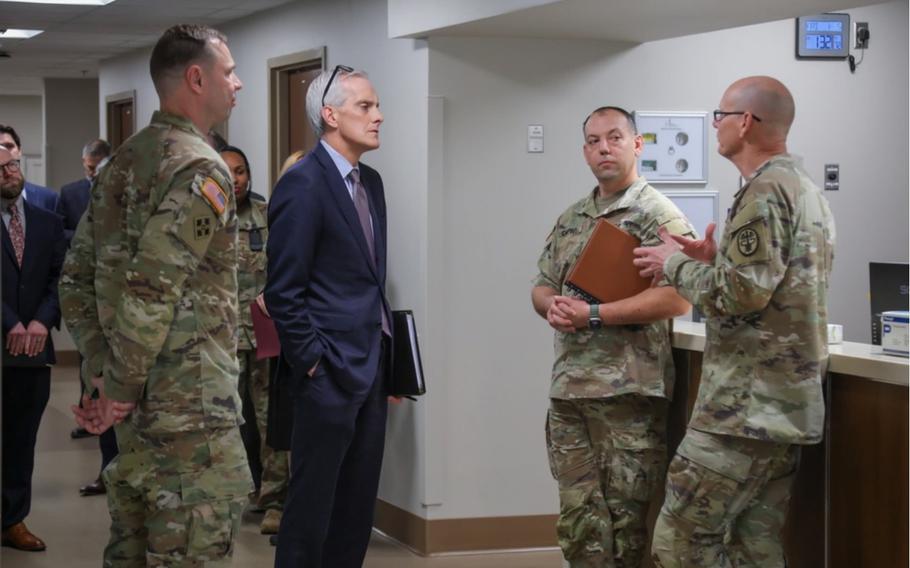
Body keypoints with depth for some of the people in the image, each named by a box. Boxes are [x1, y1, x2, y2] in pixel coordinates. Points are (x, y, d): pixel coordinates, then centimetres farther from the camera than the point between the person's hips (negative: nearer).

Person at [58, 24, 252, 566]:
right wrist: (120, 389, -13)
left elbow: (77, 277, 13)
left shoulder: (123, 162, 13)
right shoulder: (201, 168, -15)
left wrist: (103, 373, 10)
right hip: (190, 406, -9)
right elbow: (151, 291, -23)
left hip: (137, 403, 9)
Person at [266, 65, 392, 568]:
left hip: (372, 367, 8)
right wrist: (312, 364, -14)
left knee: (359, 502, 13)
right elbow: (283, 291, -15)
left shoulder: (370, 182, 12)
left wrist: (385, 357, 13)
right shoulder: (303, 184, -13)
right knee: (312, 502, 0)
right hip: (330, 372, -8)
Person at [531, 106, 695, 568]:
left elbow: (676, 298, -17)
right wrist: (551, 306, -6)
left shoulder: (659, 215, -6)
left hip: (629, 390, -6)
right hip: (568, 389, 7)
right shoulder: (571, 219, 15)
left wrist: (593, 315, -18)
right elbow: (542, 286, 19)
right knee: (577, 520, 10)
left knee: (628, 520, 0)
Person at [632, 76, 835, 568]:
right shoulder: (805, 190, 17)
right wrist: (714, 262, 13)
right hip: (789, 405, 10)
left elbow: (738, 296, -20)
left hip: (746, 407, -10)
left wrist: (675, 264, -5)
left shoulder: (764, 191, -15)